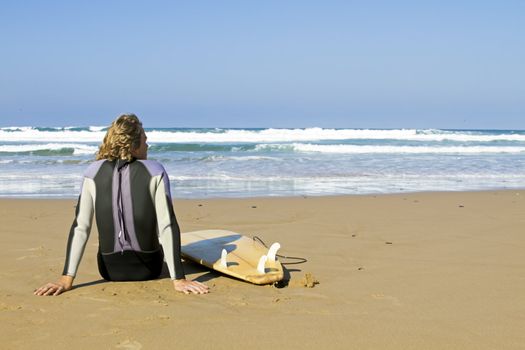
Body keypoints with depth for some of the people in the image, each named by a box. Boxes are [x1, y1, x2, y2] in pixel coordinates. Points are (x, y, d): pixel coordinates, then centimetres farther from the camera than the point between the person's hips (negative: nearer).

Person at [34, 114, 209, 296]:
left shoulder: (93, 172, -10)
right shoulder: (155, 172, -16)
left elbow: (80, 227, -14)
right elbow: (167, 226, -21)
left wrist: (66, 278, -14)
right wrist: (178, 279, -20)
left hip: (110, 270, 2)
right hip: (147, 269, -1)